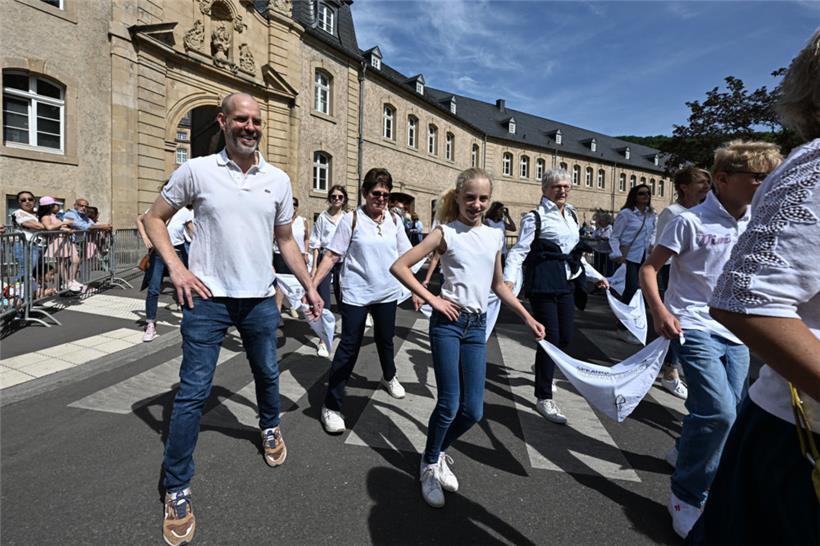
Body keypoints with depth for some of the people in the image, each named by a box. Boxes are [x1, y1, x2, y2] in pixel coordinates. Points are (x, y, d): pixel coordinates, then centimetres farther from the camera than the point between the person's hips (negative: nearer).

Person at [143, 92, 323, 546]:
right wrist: (175, 268, -8)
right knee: (193, 392, 1)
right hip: (208, 297, -3)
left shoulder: (278, 180, 5)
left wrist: (309, 286, 7)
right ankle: (176, 491, 17)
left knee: (267, 373, 19)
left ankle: (270, 427, 49)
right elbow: (154, 218, 5)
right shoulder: (196, 170, -3)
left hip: (260, 298, 3)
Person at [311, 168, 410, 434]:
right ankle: (331, 406, 9)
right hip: (356, 294, -4)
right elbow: (332, 255, -10)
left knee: (385, 338, 20)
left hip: (387, 293, 4)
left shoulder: (394, 220, 2)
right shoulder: (351, 219, -9)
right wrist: (311, 284, -16)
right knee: (349, 346, -3)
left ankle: (389, 377, 50)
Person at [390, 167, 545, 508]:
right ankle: (429, 465, 23)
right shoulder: (446, 233, -5)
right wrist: (432, 300, -11)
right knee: (449, 404, -4)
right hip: (448, 322, -4)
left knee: (473, 410, 4)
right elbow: (399, 266, -9)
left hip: (478, 325, 5)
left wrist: (527, 317, 17)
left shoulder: (494, 236, 10)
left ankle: (437, 454, 33)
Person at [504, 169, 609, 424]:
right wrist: (510, 278, -30)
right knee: (550, 338, -5)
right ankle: (544, 398, 9)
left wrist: (596, 275, 28)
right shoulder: (535, 218, -7)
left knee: (566, 337, 13)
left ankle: (544, 365, 45)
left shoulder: (572, 216, 15)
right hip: (544, 283, -7)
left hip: (567, 283, 7)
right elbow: (519, 251, -15)